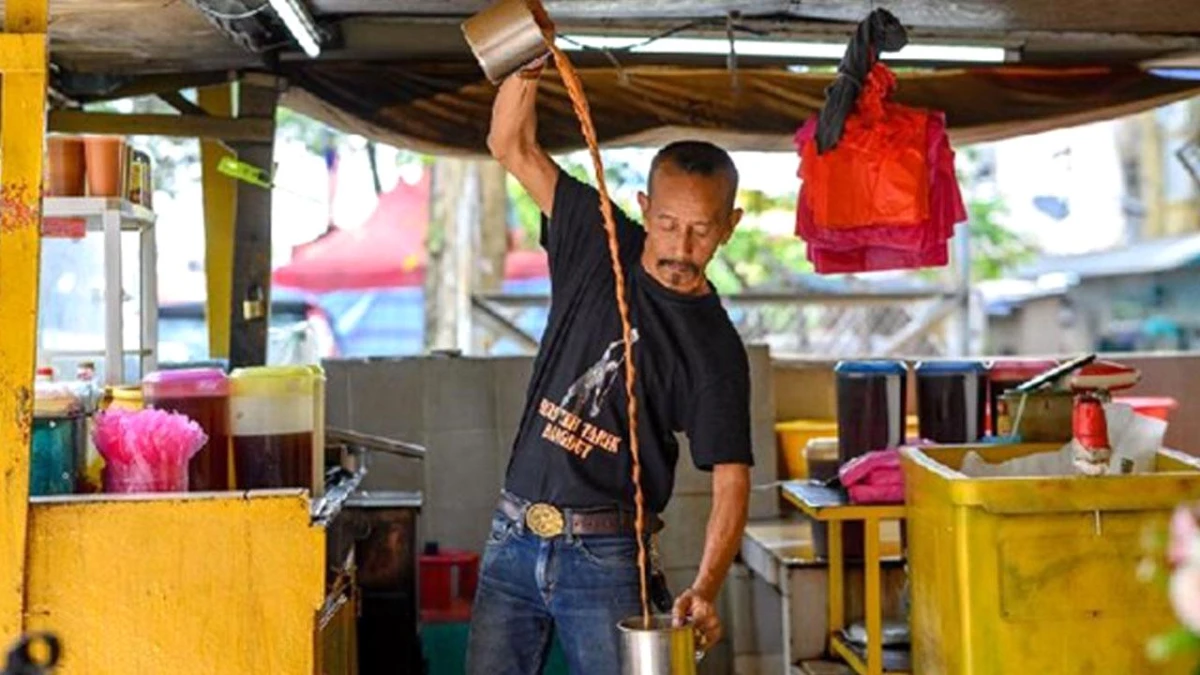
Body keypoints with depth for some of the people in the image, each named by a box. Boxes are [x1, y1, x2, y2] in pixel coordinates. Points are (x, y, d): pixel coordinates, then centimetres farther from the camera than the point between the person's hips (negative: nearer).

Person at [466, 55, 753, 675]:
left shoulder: (715, 349, -8)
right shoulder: (599, 248, 2)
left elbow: (730, 483, -13)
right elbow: (511, 146, 2)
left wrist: (704, 589, -28)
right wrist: (528, 62, -15)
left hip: (606, 557, -3)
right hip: (512, 538, 4)